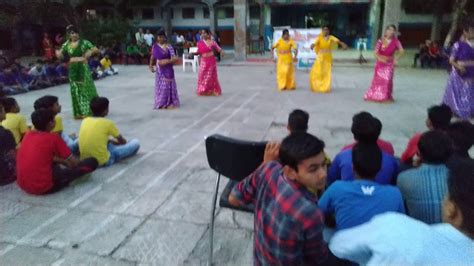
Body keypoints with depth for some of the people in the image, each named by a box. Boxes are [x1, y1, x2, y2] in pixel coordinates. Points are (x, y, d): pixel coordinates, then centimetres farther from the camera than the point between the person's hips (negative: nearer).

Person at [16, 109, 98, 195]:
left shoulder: (28, 135, 9)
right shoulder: (53, 138, -10)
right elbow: (74, 163, -1)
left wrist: (64, 162, 25)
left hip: (23, 185, 8)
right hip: (43, 186, -8)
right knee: (92, 162, -8)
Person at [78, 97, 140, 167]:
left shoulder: (85, 121, 5)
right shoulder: (108, 123, -9)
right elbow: (123, 141, 6)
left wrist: (110, 142, 26)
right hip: (103, 161, -7)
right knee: (135, 143, 2)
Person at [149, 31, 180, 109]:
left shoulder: (168, 47, -9)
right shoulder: (155, 46, 3)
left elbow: (174, 58, -14)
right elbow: (152, 56, 14)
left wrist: (166, 61, -24)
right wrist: (151, 65, 5)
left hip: (167, 69, -4)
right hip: (159, 70, 4)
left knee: (168, 85, 2)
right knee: (160, 86, 10)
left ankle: (170, 103, 12)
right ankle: (161, 103, 20)